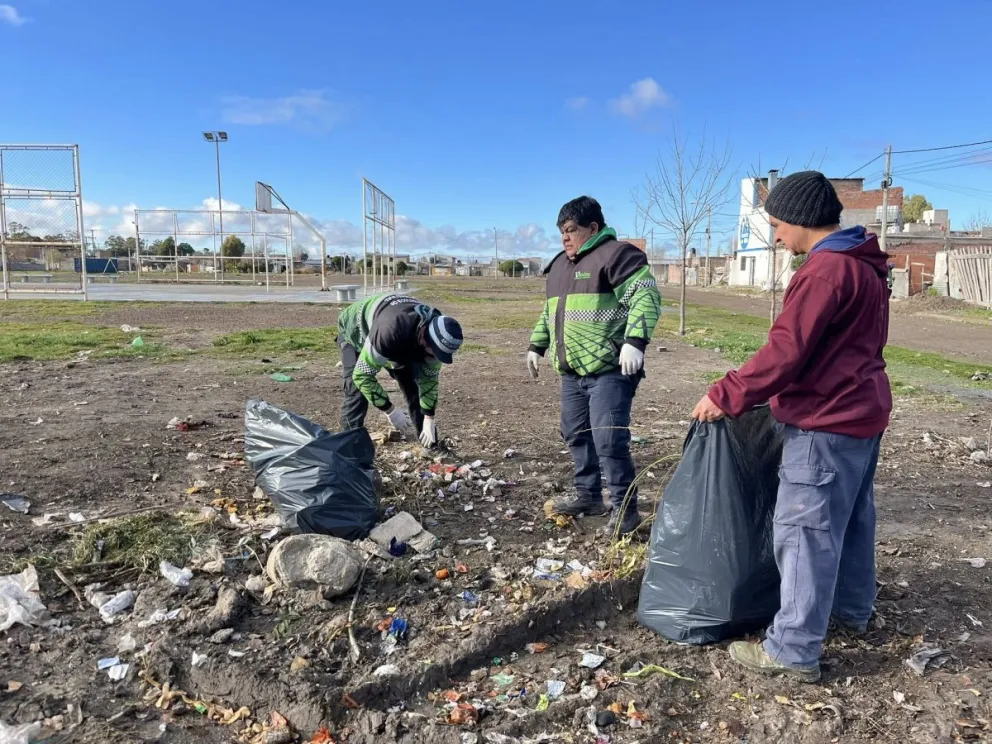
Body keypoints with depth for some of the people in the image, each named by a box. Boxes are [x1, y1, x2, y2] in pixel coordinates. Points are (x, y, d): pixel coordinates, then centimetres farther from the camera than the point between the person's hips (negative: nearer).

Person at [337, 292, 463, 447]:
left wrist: (429, 420, -16)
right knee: (356, 392, -20)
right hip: (356, 331, -5)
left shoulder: (435, 331, -27)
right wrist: (391, 411, -34)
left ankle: (430, 446, 11)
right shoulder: (389, 333, -48)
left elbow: (429, 378, -14)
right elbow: (362, 375, -39)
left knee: (413, 385, 0)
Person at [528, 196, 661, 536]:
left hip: (610, 370, -9)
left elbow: (646, 296, -19)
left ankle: (624, 507, 3)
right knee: (576, 434, 14)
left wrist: (634, 341, -29)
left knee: (609, 438, -11)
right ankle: (588, 495, 29)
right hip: (572, 371, 9)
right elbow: (549, 313, 29)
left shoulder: (615, 254, -9)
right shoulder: (559, 265, 18)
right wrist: (536, 346, 27)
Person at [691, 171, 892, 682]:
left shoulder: (825, 270, -20)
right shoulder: (865, 266, 12)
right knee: (852, 518, 21)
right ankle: (853, 610, 37)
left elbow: (785, 352, -23)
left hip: (826, 422, -10)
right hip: (862, 412, 10)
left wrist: (726, 396, -16)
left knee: (804, 531, -4)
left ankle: (794, 650, 4)